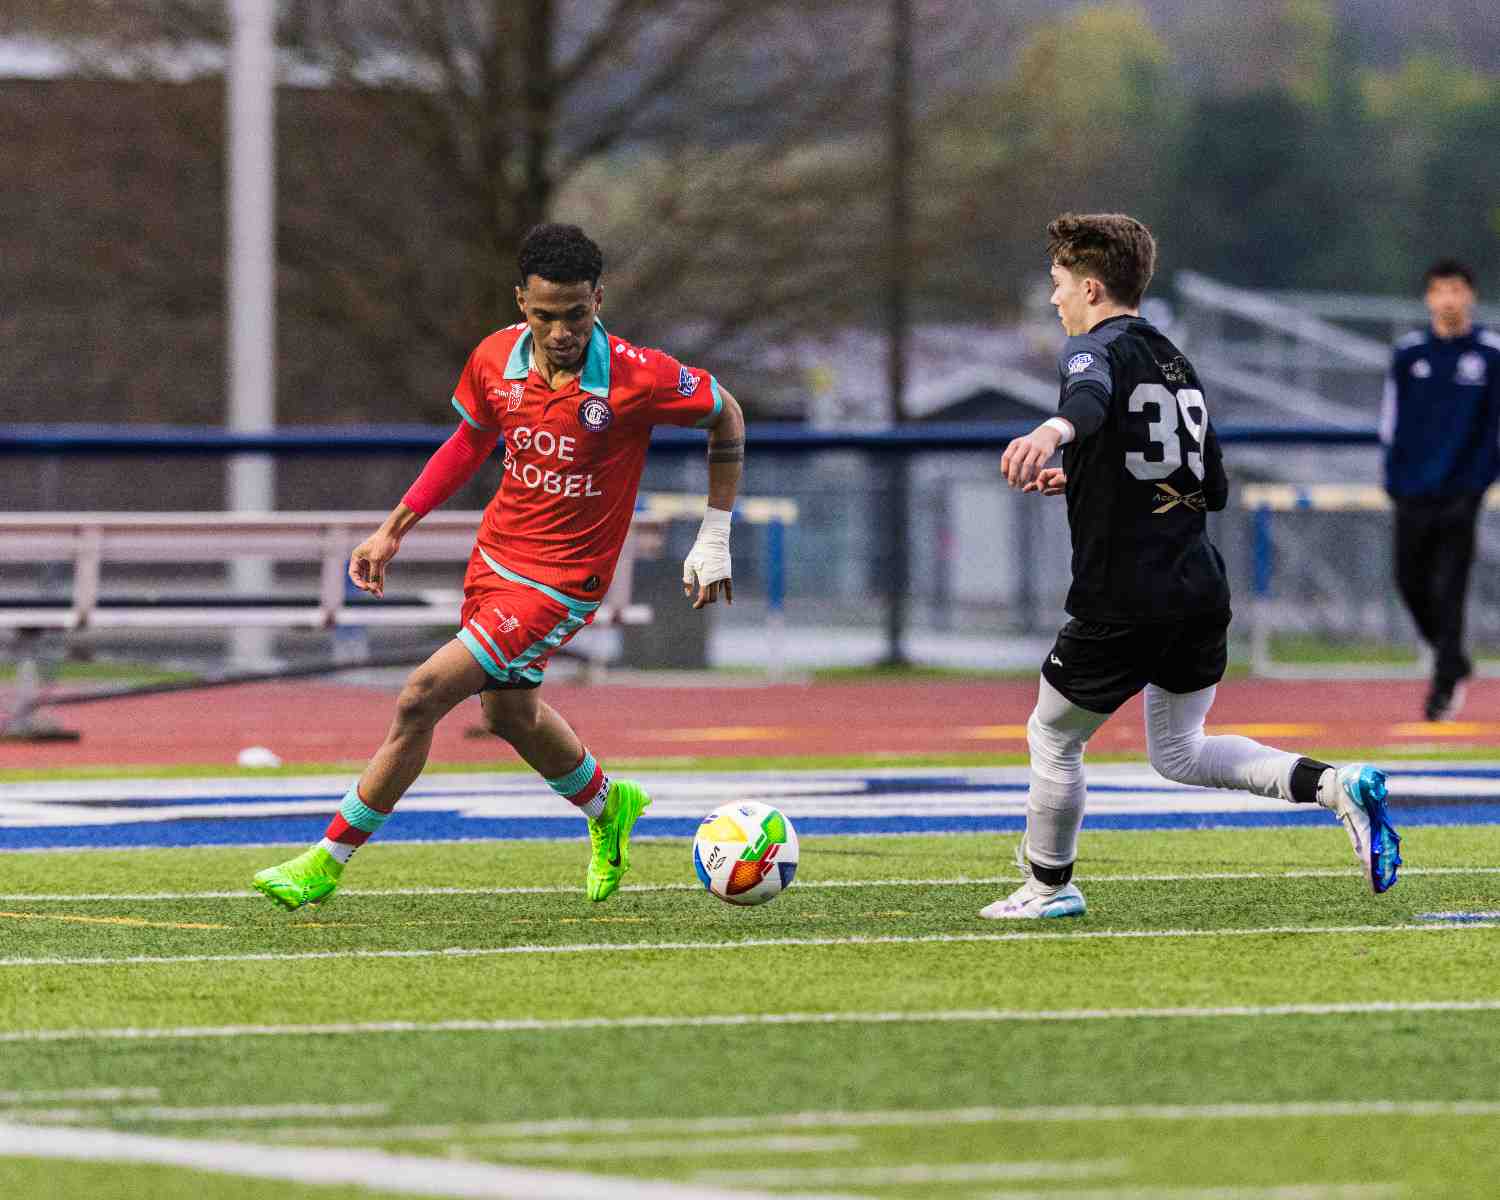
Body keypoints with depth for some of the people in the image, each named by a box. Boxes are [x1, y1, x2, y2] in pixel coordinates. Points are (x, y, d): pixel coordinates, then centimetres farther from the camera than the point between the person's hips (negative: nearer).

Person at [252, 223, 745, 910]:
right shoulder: (496, 359, -8)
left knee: (423, 696, -13)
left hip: (561, 581, -6)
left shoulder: (636, 377, -23)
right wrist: (393, 529, 11)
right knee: (507, 713, 24)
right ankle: (608, 806, 53)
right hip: (495, 554, 6)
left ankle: (328, 862, -1)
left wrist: (713, 540, -6)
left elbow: (725, 416, -6)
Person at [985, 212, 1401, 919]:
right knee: (1179, 752, 18)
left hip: (1122, 604, -8)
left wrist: (1056, 429, -60)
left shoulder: (1094, 348, -8)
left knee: (1052, 737, 13)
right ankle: (1337, 787, 0)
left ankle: (1048, 887, 24)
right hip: (1201, 592, 8)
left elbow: (1093, 396, -36)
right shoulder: (1174, 361, 18)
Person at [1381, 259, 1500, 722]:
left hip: (1462, 492, -3)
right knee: (1411, 582, 8)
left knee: (1448, 590, -8)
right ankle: (1453, 662, 29)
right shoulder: (1408, 353, 5)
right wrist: (1395, 476, 5)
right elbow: (1391, 418, 10)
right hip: (1413, 492, 3)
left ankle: (1445, 684, -4)